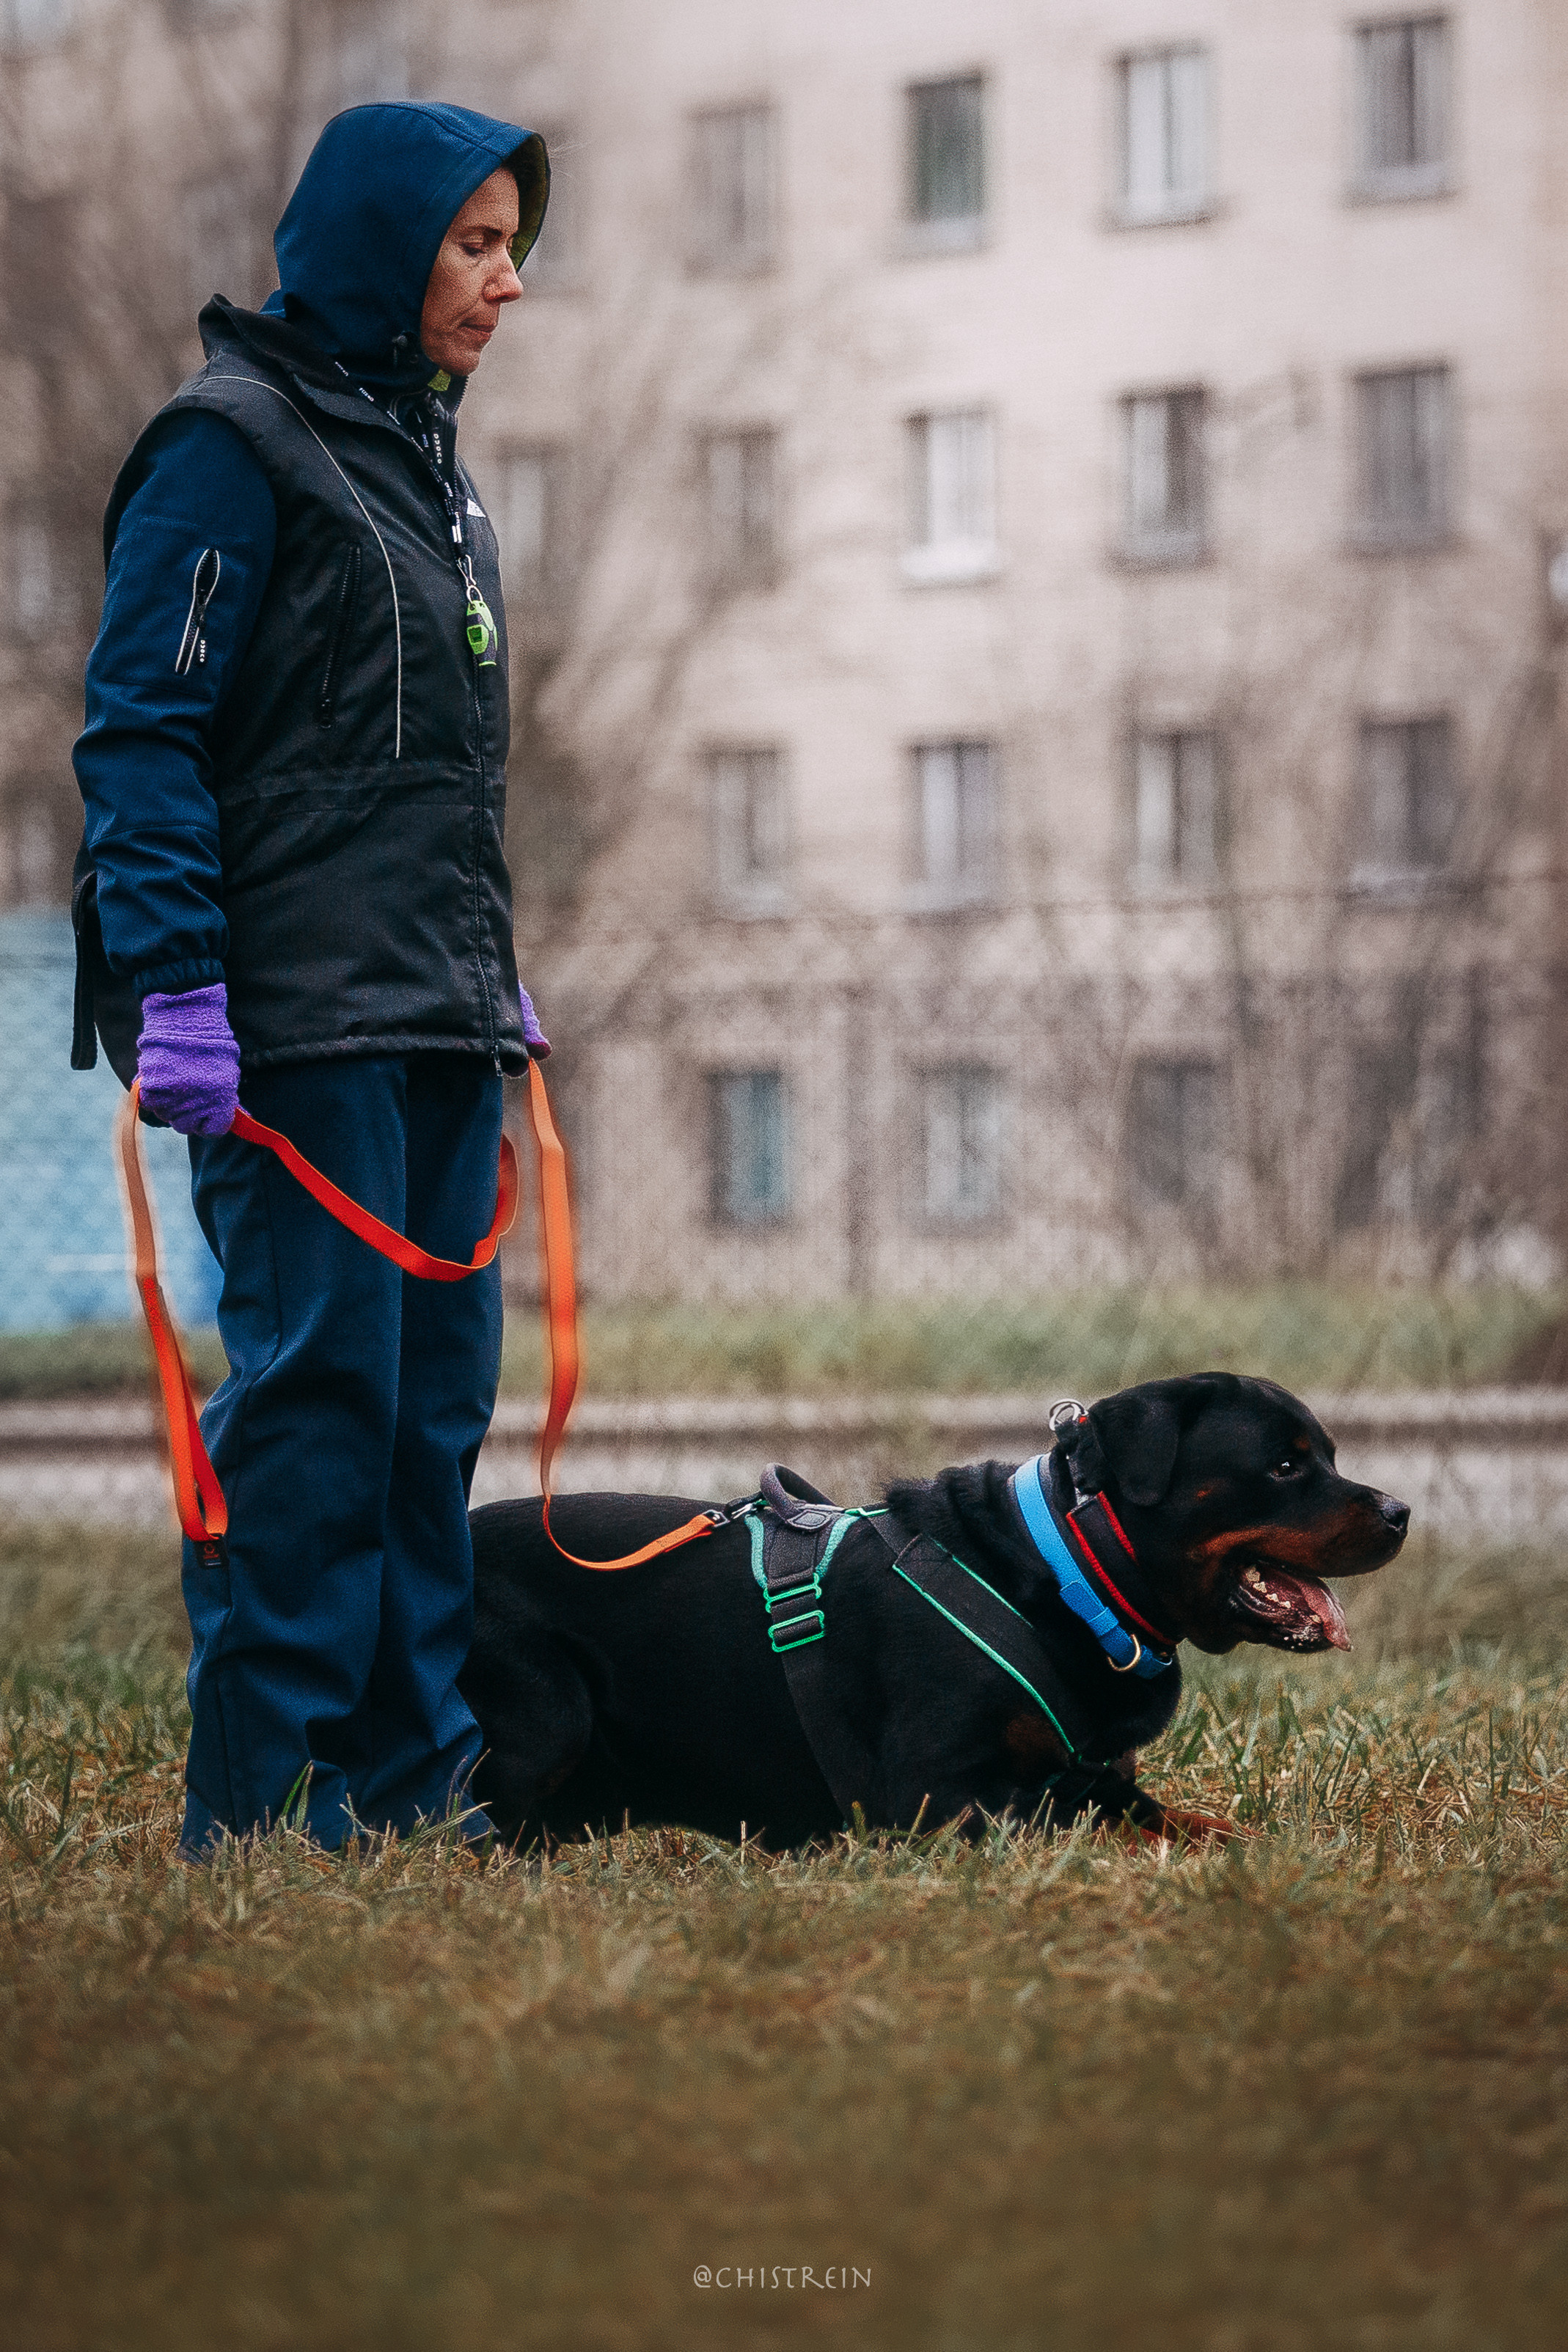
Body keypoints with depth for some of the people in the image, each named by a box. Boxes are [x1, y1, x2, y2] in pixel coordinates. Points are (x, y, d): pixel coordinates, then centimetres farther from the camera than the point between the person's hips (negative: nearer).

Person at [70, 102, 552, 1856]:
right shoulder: (235, 444, -7)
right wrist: (171, 989, -19)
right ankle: (262, 1799, -2)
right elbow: (141, 733, -12)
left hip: (437, 1020, 9)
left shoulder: (418, 458, 20)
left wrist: (495, 979, 21)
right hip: (298, 1020, -8)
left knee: (438, 1393, 8)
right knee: (317, 1384, -8)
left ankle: (415, 1773, 15)